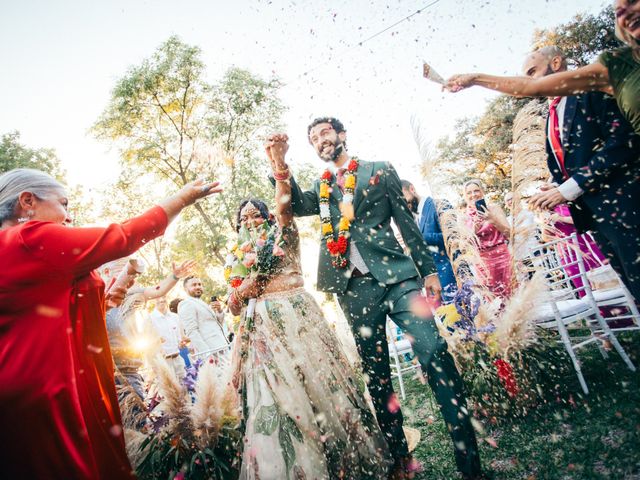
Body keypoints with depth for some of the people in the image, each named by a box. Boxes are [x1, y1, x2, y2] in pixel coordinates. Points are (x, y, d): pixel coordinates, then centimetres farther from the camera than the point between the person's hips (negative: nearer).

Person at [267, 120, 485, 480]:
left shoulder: (380, 170, 10)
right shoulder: (320, 188, 18)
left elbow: (407, 222, 8)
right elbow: (297, 206, -1)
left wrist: (429, 269, 3)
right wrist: (280, 167, -14)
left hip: (396, 276, -2)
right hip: (354, 287, 3)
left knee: (436, 355, -11)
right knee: (376, 375, 8)